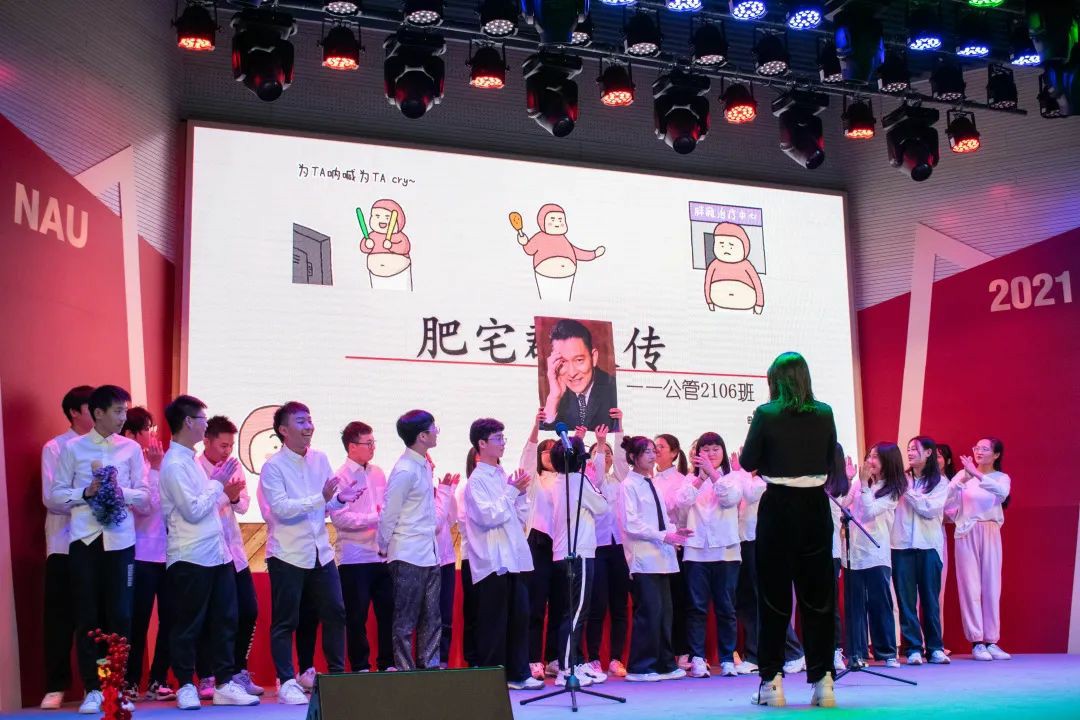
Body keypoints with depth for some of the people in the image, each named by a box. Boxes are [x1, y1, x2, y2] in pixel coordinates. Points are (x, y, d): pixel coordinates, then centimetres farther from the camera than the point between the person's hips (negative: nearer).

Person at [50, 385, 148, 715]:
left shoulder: (131, 448, 6)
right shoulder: (72, 448, 4)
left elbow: (144, 496, 6)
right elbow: (54, 495, 3)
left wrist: (121, 491, -12)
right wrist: (86, 492, -12)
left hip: (120, 539, 1)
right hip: (84, 538, 0)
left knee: (120, 615, 2)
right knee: (87, 616, 3)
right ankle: (92, 690, 11)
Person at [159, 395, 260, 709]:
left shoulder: (191, 459, 15)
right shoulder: (174, 464, -13)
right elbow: (192, 511, -18)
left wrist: (226, 494, 6)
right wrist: (217, 483, -10)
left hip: (216, 554, 9)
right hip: (190, 558, -9)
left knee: (224, 621, 10)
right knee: (188, 624, 2)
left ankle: (224, 684, 17)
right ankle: (186, 686, 13)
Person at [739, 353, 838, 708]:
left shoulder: (766, 414, -8)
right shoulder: (824, 414, 1)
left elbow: (748, 462, -1)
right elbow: (830, 461, 11)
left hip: (778, 508, -2)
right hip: (816, 506, 3)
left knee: (774, 594, 5)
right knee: (817, 593, 8)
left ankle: (772, 682, 7)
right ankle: (823, 680, 8)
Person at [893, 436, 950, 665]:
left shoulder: (940, 482, 6)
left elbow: (931, 509, -9)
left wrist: (908, 491, -8)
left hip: (929, 545, -1)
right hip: (902, 544, 1)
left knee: (930, 599, 4)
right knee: (906, 599, 0)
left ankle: (935, 648, 12)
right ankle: (913, 649, 5)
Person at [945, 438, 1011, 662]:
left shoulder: (1002, 478, 7)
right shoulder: (963, 475, 4)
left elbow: (1002, 492, -18)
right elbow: (947, 502, -9)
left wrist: (977, 475, -28)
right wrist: (963, 479, -21)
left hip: (990, 534, 2)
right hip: (966, 534, -1)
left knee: (992, 587, 2)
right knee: (970, 586, -3)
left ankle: (991, 641, 7)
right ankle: (976, 642, -1)